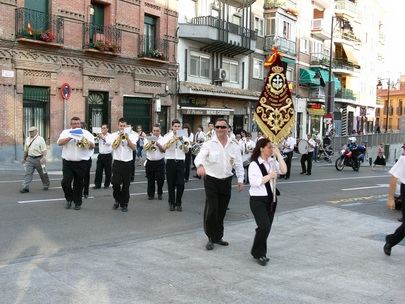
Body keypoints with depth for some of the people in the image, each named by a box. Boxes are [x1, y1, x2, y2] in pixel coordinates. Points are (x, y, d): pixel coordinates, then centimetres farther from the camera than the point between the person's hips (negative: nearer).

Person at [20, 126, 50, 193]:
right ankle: (25, 187, -9)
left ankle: (46, 185, 27)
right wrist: (24, 158, 22)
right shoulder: (27, 139, 11)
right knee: (28, 173, -6)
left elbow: (44, 150, -14)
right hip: (30, 159, 4)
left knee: (43, 173, 9)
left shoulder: (40, 139, -7)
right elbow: (25, 150, 20)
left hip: (38, 159, -4)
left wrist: (44, 157, -26)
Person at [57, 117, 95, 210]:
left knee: (78, 184, 4)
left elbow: (92, 146, -1)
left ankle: (77, 202, 16)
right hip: (67, 161, 1)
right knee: (65, 182, -6)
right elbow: (59, 142, -6)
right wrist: (70, 137, -15)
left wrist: (85, 141, -20)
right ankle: (69, 199, 18)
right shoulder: (66, 132, 10)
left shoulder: (86, 133, 8)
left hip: (82, 162, 0)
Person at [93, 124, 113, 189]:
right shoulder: (100, 135, 9)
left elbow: (109, 143, -20)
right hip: (100, 155, 4)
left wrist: (103, 138, -32)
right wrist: (97, 137, -20)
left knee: (108, 171, 4)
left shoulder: (110, 135, -3)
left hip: (108, 155, -4)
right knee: (98, 170, 3)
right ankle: (97, 184, 9)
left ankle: (107, 184, 15)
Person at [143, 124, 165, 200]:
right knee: (150, 180, 6)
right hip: (150, 162, 1)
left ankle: (160, 193, 20)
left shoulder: (163, 139, 2)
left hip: (160, 162, -1)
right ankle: (150, 194, 19)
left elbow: (164, 150, -8)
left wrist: (158, 144, -20)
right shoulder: (148, 138, 5)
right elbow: (145, 148, -8)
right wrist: (151, 143, -20)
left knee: (160, 179, 1)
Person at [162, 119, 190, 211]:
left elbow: (186, 151, 6)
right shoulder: (167, 136, 2)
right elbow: (164, 147, -16)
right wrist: (174, 139, -22)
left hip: (180, 162, 1)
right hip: (170, 161, -1)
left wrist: (184, 144, -12)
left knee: (181, 184, -2)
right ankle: (172, 203, 17)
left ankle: (178, 203, 12)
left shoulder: (183, 136, 8)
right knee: (171, 184, 5)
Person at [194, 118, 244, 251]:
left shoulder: (234, 146, 5)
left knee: (221, 211, 12)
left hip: (226, 181, 4)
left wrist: (240, 180, -2)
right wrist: (200, 165, -44)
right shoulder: (209, 144, -6)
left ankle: (218, 237, 28)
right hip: (211, 181, -3)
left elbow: (238, 164, 7)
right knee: (211, 211, -6)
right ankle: (211, 238, 10)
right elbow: (200, 157, -22)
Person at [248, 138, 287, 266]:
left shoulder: (273, 161, 6)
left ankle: (260, 253, 26)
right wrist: (270, 176, -17)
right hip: (258, 200, -6)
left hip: (271, 199, 6)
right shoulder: (254, 164, -11)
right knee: (264, 226, -15)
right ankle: (258, 253, 4)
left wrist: (278, 154, -10)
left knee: (267, 227, 11)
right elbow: (254, 182, -21)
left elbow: (284, 170, -9)